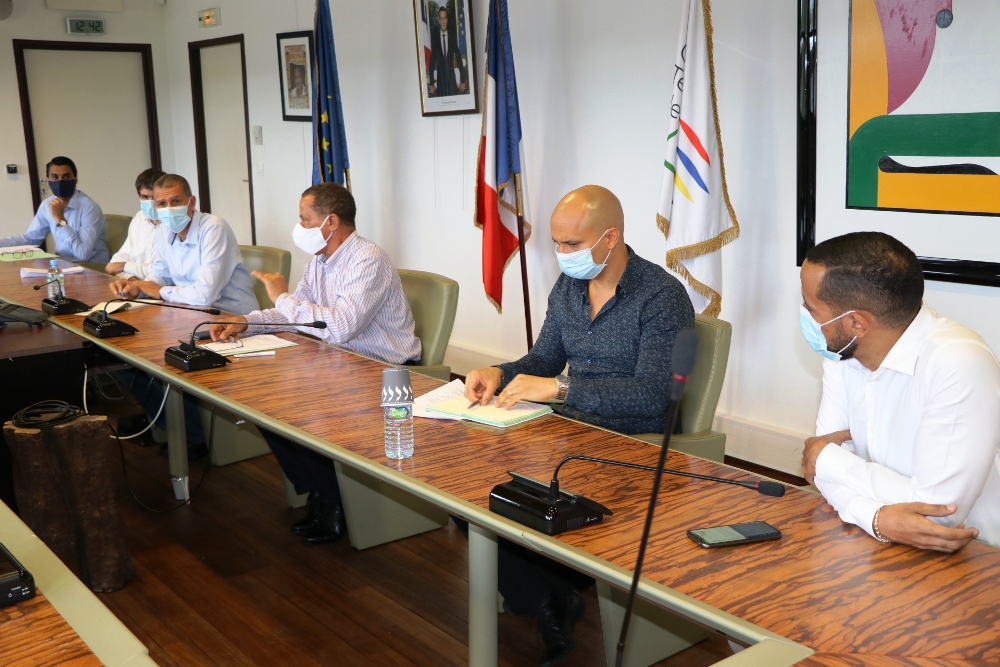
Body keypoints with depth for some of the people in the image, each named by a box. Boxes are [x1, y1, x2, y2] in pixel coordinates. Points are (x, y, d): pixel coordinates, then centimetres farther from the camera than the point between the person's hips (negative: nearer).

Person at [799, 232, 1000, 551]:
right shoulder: (840, 351, -3)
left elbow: (936, 510, -26)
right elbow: (828, 458, -6)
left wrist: (826, 459, -14)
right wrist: (877, 516, -25)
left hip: (968, 560, -5)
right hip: (882, 545, 5)